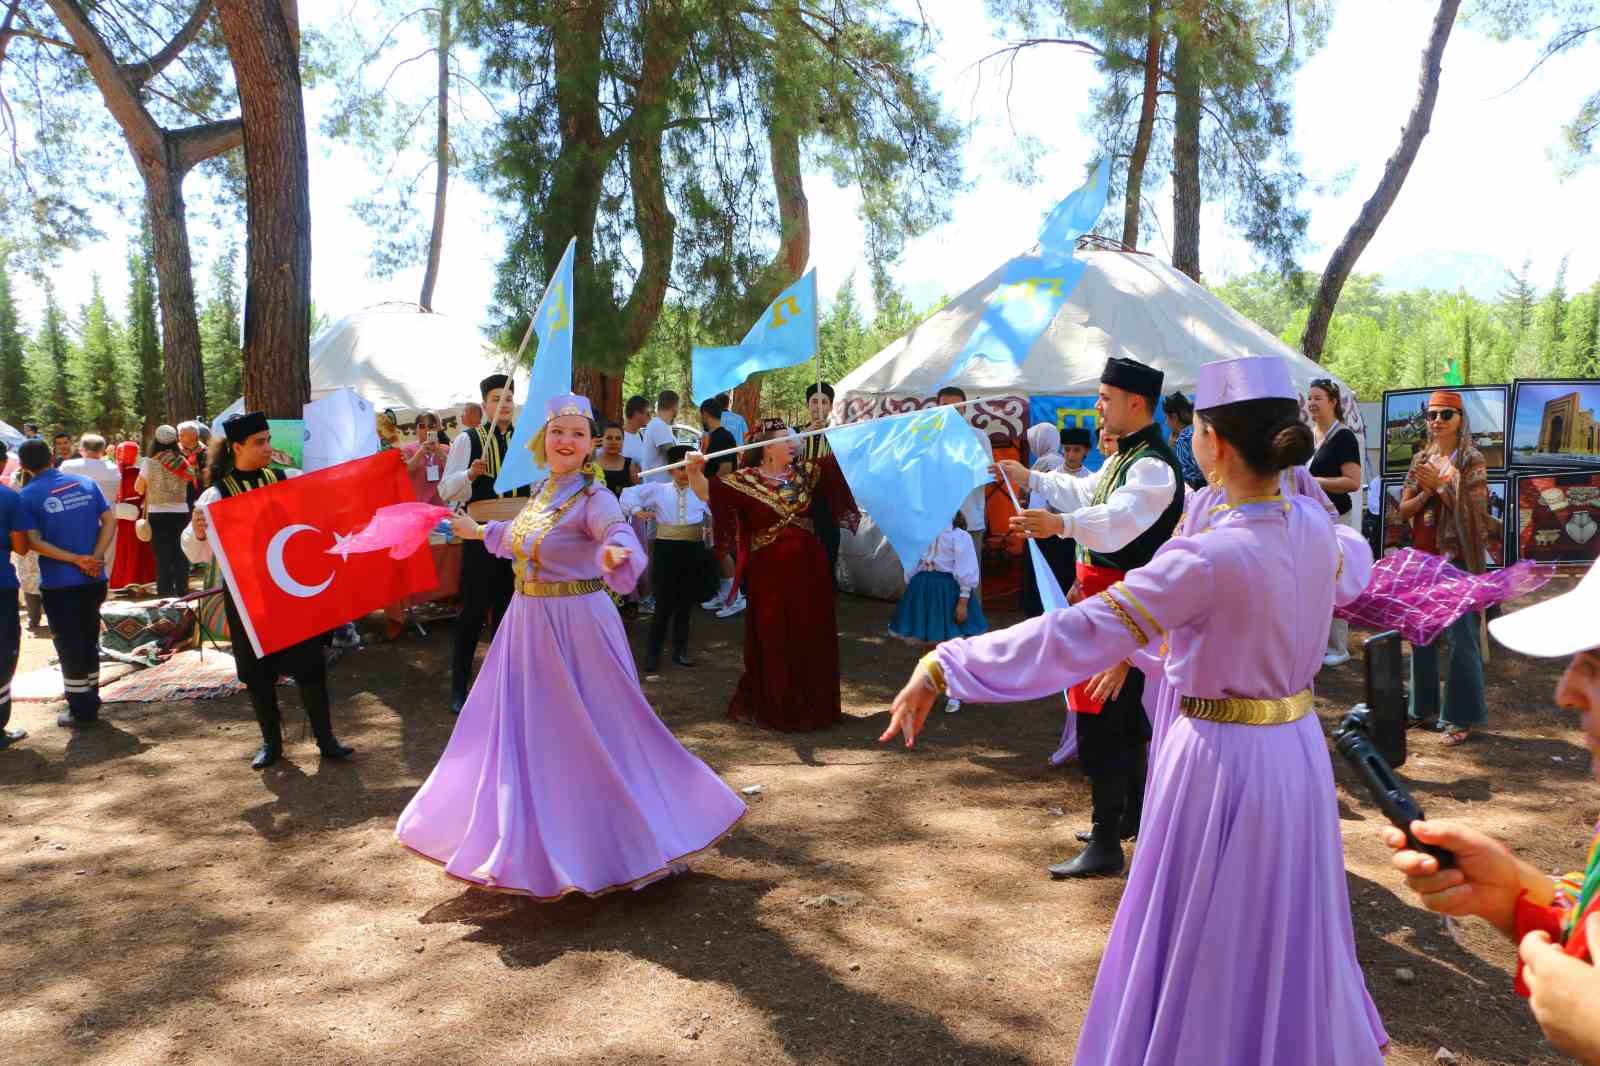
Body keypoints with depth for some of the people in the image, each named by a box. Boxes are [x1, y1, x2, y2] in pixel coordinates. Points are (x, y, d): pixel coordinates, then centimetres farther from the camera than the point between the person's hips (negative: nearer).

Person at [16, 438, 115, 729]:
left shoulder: (28, 496, -7)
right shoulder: (85, 483, 4)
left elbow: (33, 542, -14)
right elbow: (110, 521, -2)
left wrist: (76, 560, -14)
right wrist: (95, 557, -9)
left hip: (59, 583, -4)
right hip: (94, 579, 4)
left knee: (69, 645, 5)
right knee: (89, 640, 17)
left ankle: (81, 710, 9)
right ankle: (91, 702, 26)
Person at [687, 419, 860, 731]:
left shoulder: (805, 472, 7)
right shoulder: (746, 480, -7)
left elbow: (838, 458, 15)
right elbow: (707, 492, -16)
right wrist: (694, 470, -33)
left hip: (808, 569, 5)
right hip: (770, 572, -5)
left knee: (812, 640, 12)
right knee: (773, 642, 3)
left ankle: (811, 705, 27)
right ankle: (772, 707, 18)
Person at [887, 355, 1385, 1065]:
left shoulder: (1208, 558, -27)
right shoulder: (1315, 527, -5)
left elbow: (1082, 632, -32)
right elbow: (1353, 568, 20)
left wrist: (944, 668, -31)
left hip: (1223, 762, -7)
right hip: (1297, 749, 7)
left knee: (1201, 945, 12)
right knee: (1285, 934, 27)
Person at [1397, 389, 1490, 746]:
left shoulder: (1471, 460, -5)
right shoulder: (1421, 459, 10)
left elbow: (1477, 511, -12)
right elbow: (1404, 511, 6)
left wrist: (1441, 486, -19)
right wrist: (1425, 493, -12)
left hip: (1457, 559, -6)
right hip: (1422, 556, 6)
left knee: (1461, 637, -3)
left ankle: (1461, 717, 6)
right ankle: (1422, 706, 24)